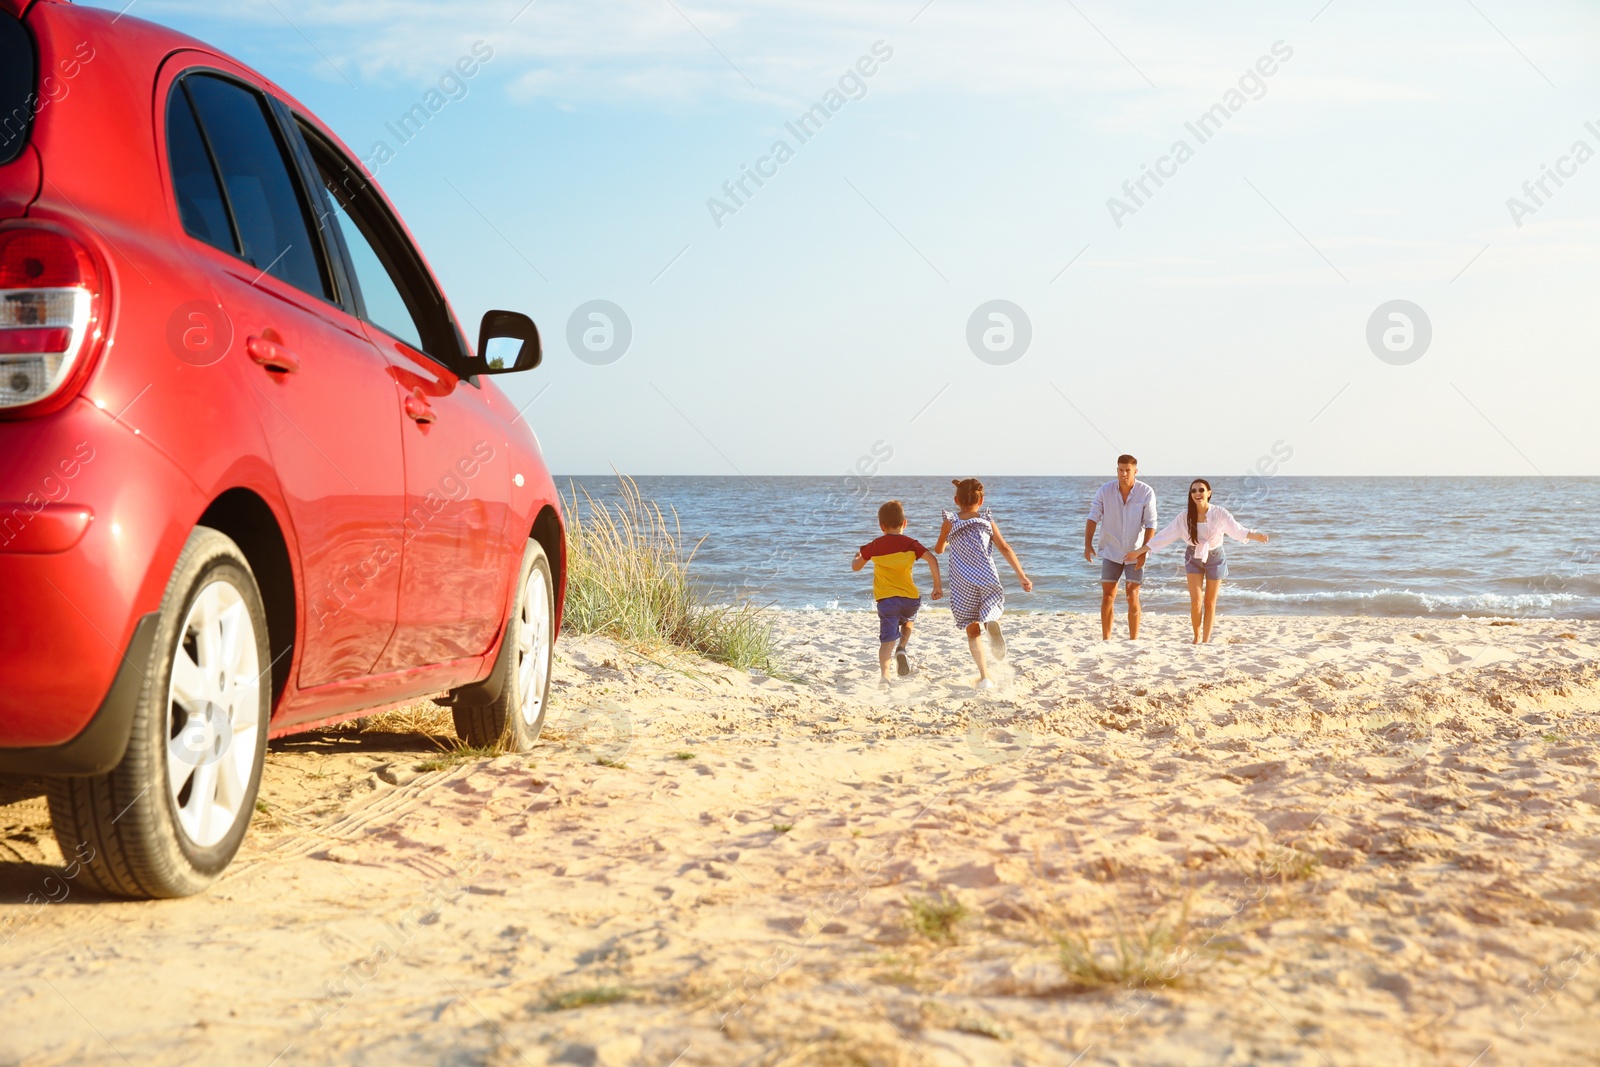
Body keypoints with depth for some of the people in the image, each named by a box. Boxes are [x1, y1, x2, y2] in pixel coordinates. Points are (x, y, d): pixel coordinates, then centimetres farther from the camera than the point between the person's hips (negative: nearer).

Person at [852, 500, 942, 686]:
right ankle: (901, 649, 6)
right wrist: (937, 586, -4)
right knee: (907, 620, 32)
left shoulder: (874, 546, 4)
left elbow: (856, 566, 14)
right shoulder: (910, 544, 3)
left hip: (886, 599, -1)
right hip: (910, 598, 1)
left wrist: (857, 557, 37)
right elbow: (932, 559, -10)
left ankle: (884, 675, -25)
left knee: (887, 639, -6)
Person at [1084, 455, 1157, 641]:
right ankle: (1105, 640, 10)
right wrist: (1088, 543, -17)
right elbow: (1093, 517, -6)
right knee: (1107, 597, 3)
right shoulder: (1105, 491, -6)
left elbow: (1150, 524, -10)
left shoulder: (1146, 493, -11)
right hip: (1111, 552, 2)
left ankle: (1134, 640, 4)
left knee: (1133, 597, -4)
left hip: (1134, 552, -2)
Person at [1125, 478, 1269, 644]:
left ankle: (1206, 640, 17)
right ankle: (1197, 637, 15)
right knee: (1195, 600, -6)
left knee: (1210, 602, 7)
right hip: (1194, 558, 1)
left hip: (1215, 558, -1)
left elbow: (1238, 531, -19)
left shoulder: (1220, 514, -17)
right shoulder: (1185, 518, -13)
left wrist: (1255, 535, -41)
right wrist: (1140, 551, -10)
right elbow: (1164, 536, -9)